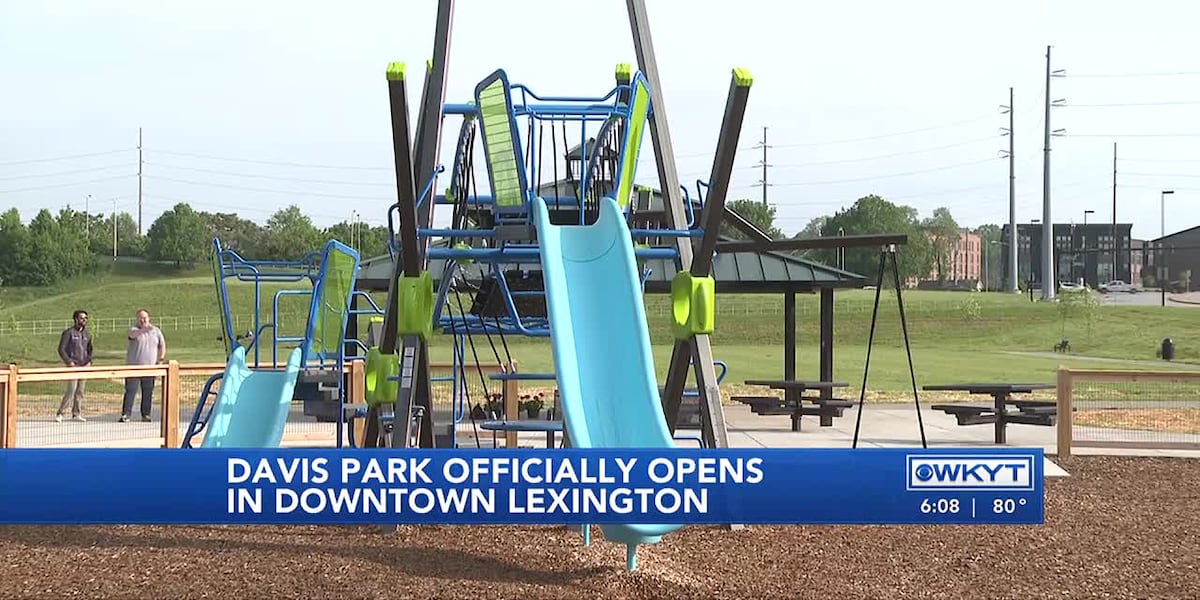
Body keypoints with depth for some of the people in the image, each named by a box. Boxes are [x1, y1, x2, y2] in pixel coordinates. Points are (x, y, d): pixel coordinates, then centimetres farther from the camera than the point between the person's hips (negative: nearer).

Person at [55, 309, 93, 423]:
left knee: (80, 391, 7)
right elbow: (61, 349, -6)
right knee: (71, 390, -13)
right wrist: (69, 362, -15)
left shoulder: (87, 334, 14)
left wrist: (89, 361, 7)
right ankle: (60, 413, -7)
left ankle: (77, 413, 14)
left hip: (83, 366, 6)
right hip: (73, 366, -6)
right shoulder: (69, 332, -3)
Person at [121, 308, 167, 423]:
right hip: (134, 366, -3)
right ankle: (125, 414, -5)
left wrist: (162, 356, 1)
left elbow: (162, 345, 19)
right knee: (130, 391, -6)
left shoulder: (156, 331, 12)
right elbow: (133, 334, -25)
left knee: (148, 393, 5)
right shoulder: (134, 330, 0)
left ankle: (146, 414, 13)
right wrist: (144, 329, -44)